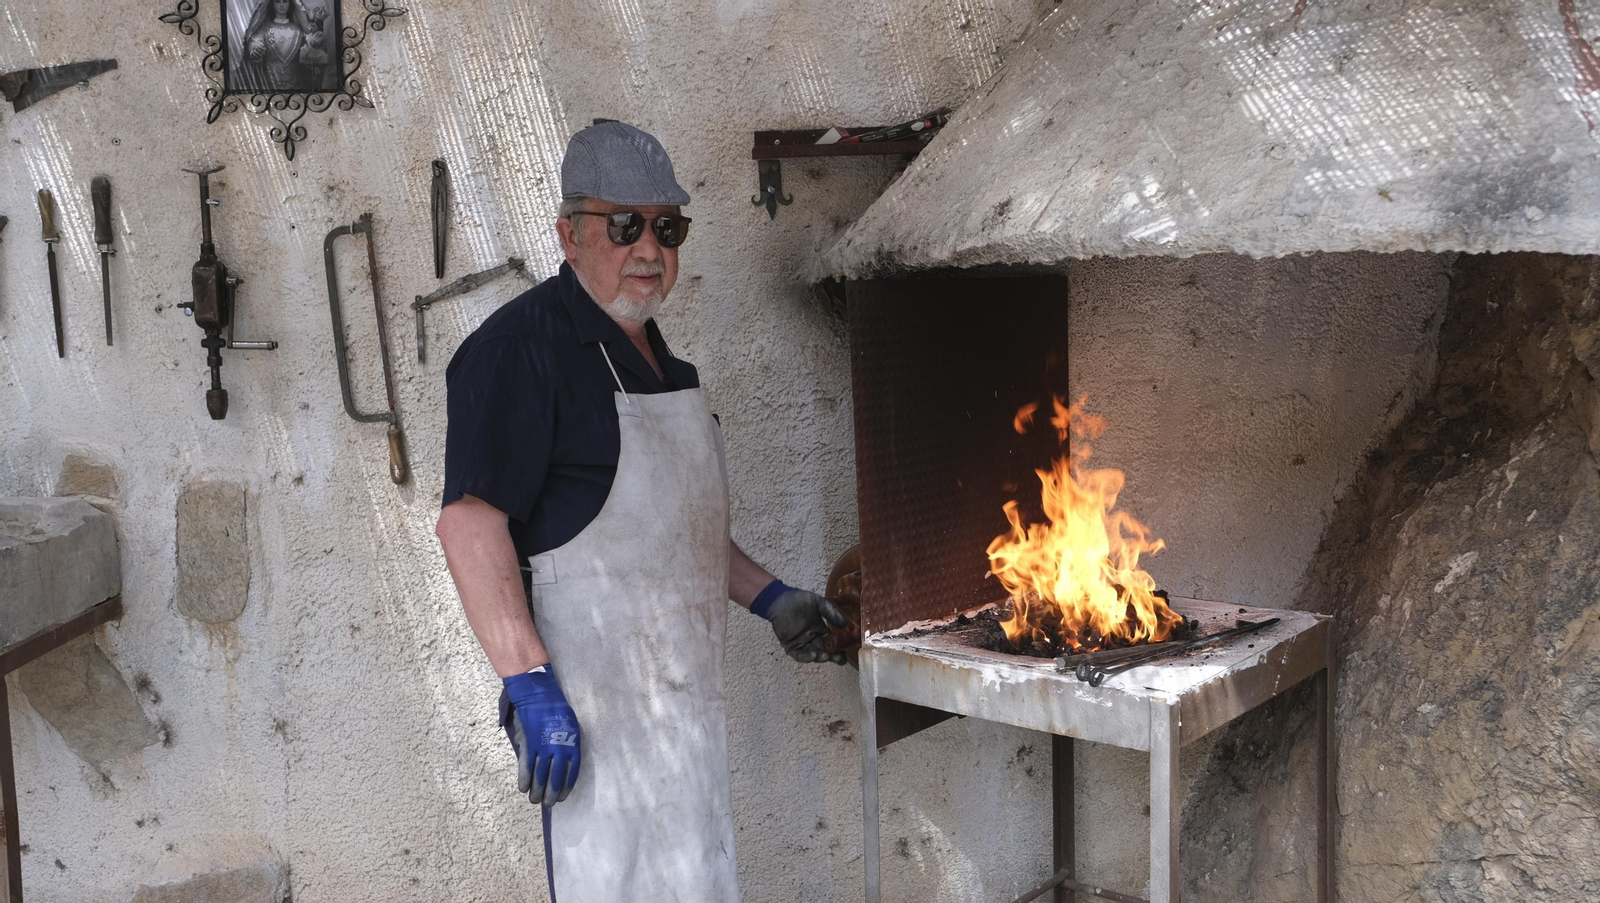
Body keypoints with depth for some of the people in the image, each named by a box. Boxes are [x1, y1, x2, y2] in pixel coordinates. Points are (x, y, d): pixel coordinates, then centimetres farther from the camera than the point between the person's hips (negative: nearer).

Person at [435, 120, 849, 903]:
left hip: (684, 692, 9)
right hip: (593, 704, -9)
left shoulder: (655, 353, 16)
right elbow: (469, 523, -22)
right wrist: (529, 685, -28)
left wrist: (767, 598, 17)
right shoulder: (519, 346, -13)